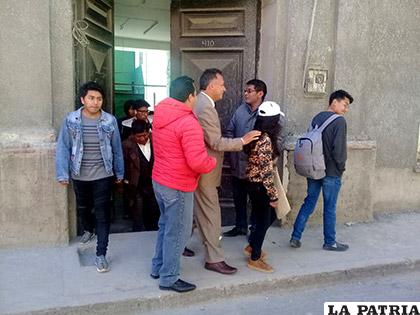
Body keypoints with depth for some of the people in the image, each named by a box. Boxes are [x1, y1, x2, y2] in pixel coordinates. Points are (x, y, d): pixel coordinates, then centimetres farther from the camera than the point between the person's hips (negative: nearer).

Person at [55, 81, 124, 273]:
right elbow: (63, 148, -5)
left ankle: (100, 254, 8)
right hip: (79, 176, 2)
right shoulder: (70, 121, -8)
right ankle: (88, 230, 54)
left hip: (103, 176, -2)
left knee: (103, 214, -2)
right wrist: (62, 174, -9)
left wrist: (119, 173, 6)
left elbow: (117, 149, 0)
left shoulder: (110, 121, -8)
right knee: (83, 208, 24)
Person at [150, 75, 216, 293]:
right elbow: (198, 162, -27)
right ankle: (168, 279, 21)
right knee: (177, 232, 6)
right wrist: (213, 162, -6)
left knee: (166, 225, 24)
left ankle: (158, 267, 37)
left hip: (159, 180, 9)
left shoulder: (160, 115, 5)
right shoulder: (188, 122, -23)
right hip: (178, 186, -9)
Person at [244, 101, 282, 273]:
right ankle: (254, 259, 20)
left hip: (253, 183, 9)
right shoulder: (266, 140, -23)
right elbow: (266, 171, -24)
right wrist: (273, 195, -17)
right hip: (259, 186, -9)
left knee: (270, 216, 22)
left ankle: (252, 246, 36)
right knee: (263, 221, 5)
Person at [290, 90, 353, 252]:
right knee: (330, 208, 6)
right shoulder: (339, 121, -14)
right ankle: (329, 242, 19)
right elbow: (339, 149, -20)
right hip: (331, 172, -7)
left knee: (309, 203, 14)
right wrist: (341, 167, -4)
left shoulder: (317, 118, 8)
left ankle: (296, 237, 16)